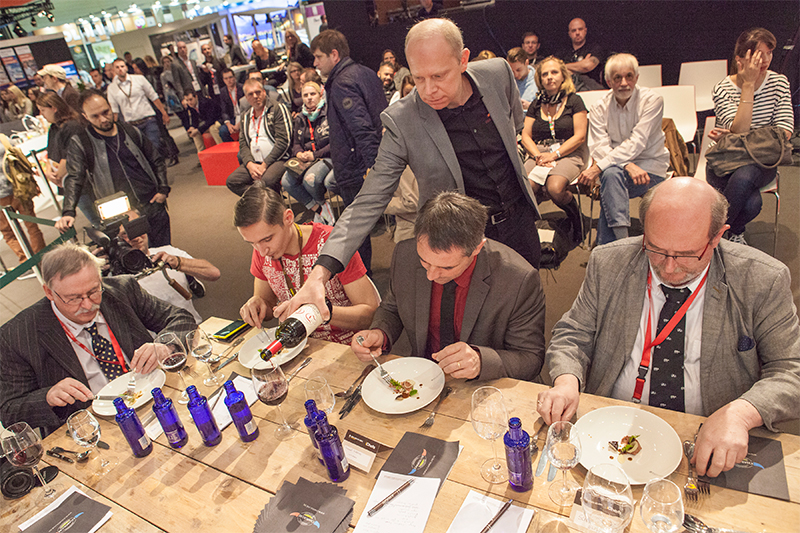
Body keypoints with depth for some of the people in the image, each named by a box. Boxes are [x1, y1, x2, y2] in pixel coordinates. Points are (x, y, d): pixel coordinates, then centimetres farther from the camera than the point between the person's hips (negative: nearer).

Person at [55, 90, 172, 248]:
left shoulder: (130, 131, 7)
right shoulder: (79, 143, -2)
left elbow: (156, 160, 16)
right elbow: (74, 179, -12)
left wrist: (163, 189, 3)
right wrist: (68, 212, -27)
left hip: (154, 208, 2)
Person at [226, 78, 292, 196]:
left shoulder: (278, 109, -2)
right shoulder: (245, 116, 18)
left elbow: (283, 141, -11)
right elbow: (242, 144, 14)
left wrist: (265, 165, -15)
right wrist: (250, 164, -8)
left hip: (277, 159, -6)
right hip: (254, 163, 6)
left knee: (267, 180, -36)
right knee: (232, 181, -14)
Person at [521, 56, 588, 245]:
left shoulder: (574, 101, 6)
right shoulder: (536, 105, 17)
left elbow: (579, 136, -2)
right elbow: (526, 136, 11)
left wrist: (554, 154, -14)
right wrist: (538, 155, -9)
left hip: (570, 153, -3)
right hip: (539, 152, 3)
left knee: (555, 188, -34)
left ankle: (575, 215, -2)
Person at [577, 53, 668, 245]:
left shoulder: (651, 100, -7)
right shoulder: (599, 107, 3)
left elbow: (636, 143, -20)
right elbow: (600, 148, -9)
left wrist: (599, 167, -30)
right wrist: (628, 165, -28)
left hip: (650, 167, -3)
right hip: (617, 166, 3)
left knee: (611, 174, -31)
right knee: (611, 174, -32)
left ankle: (605, 249, -30)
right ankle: (621, 240, -34)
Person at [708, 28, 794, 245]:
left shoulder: (779, 83, 1)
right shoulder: (722, 89, -7)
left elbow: (784, 132, -6)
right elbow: (739, 130, -20)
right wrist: (748, 85, -20)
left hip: (762, 162, 1)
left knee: (743, 177, -35)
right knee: (751, 203, -31)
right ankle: (736, 232, 4)